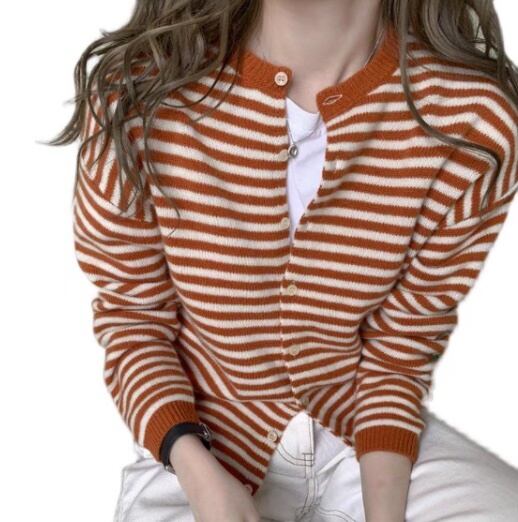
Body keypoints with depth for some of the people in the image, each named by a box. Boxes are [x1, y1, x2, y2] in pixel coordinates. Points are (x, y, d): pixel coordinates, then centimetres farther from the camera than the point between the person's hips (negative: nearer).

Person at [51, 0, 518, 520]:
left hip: (367, 438, 2)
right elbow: (132, 318, -4)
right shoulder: (135, 93, -16)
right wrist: (201, 479, -18)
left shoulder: (474, 122, -16)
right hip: (203, 443, -1)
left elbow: (400, 351, -4)